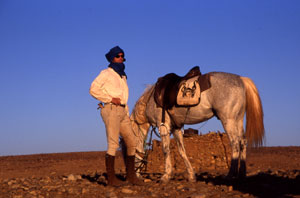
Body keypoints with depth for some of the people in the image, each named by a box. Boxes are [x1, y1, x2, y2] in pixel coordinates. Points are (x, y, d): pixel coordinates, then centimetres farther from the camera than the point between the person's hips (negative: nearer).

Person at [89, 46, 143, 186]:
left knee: (131, 143, 4)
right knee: (113, 144, -12)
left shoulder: (122, 76, 25)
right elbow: (93, 89, -8)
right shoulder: (106, 73, 2)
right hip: (111, 110, -8)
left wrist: (128, 116, 18)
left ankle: (131, 175, 11)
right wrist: (111, 99, -12)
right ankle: (111, 178, -9)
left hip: (122, 112, 8)